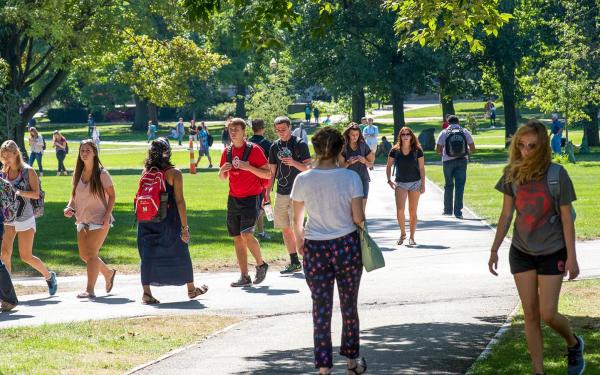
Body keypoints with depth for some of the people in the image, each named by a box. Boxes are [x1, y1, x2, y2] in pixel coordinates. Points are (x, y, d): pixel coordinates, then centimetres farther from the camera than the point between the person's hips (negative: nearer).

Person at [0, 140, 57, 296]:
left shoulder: (28, 171, -7)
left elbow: (36, 194, -11)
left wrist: (18, 192, -26)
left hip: (25, 218, -4)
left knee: (26, 256, 0)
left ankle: (49, 276, 25)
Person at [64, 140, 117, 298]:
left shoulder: (101, 174, -9)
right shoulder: (78, 174, 6)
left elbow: (111, 195, -6)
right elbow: (74, 195, 15)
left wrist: (107, 215, -16)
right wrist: (70, 207, -5)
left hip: (99, 220, -6)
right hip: (82, 219, 7)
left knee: (91, 254, -11)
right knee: (84, 255, 10)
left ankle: (90, 290, -8)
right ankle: (108, 273, 33)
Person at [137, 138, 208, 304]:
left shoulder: (146, 172, 1)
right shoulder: (174, 173, -9)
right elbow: (179, 201, -11)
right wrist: (185, 226, -9)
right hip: (169, 220, -3)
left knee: (148, 255, 6)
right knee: (180, 253, 13)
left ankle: (146, 293, -3)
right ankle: (191, 289, 28)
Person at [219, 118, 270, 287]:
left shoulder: (254, 150, -7)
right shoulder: (227, 152, 10)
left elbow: (267, 174, -8)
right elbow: (223, 177, 20)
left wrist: (248, 167, -20)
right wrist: (222, 170, -3)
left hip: (251, 198, -6)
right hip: (233, 199, 6)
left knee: (246, 234, -19)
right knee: (237, 238, 5)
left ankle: (261, 265, 4)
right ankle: (244, 277, 10)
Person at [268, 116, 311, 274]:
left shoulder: (300, 144, -6)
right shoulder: (275, 147, 11)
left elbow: (308, 168, -9)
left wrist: (294, 163, -26)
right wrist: (267, 192, 11)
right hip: (280, 193, 6)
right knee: (285, 228, 7)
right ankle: (294, 262, 13)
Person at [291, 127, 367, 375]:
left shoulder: (303, 180, -6)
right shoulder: (350, 177, -9)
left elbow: (297, 219, 3)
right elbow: (358, 217, -9)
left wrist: (299, 241, 21)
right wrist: (360, 226, 14)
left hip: (315, 248, 0)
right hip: (347, 245, 0)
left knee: (321, 308, 7)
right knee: (349, 306, 16)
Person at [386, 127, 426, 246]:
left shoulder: (417, 151, -3)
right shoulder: (395, 151, -2)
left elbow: (421, 168, 0)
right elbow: (389, 166, 8)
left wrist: (423, 184, -5)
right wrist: (389, 180, -5)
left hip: (415, 183, 0)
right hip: (400, 183, 0)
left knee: (412, 212, 4)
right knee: (400, 210, -13)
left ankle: (412, 237, 13)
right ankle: (402, 233, 8)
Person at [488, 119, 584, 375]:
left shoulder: (557, 174, -14)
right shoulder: (512, 174, -5)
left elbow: (566, 218, -10)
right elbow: (506, 215, 4)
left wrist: (571, 257, -10)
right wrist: (494, 249, 4)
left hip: (552, 253, -3)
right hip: (521, 253, 3)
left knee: (547, 314, -3)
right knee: (530, 314, 5)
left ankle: (574, 344, 27)